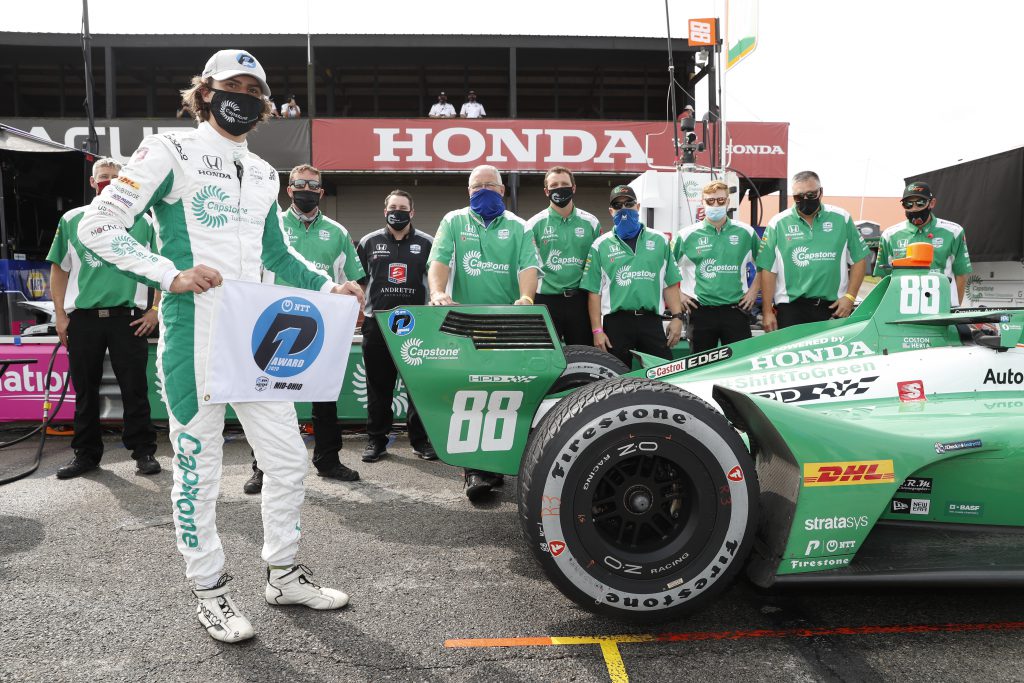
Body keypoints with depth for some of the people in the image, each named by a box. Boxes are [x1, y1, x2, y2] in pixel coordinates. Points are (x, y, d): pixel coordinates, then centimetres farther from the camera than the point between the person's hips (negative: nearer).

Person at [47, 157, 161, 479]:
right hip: (82, 318, 2)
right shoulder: (71, 220, 10)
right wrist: (60, 316, 5)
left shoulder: (143, 222, 6)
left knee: (135, 389, 0)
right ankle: (86, 453, 21)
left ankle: (144, 451, 9)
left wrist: (154, 311, -2)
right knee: (85, 390, 9)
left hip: (128, 318, -2)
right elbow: (59, 270, 12)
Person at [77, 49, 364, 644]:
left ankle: (284, 575, 26)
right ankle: (211, 592, 21)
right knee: (199, 468, 3)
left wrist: (329, 287, 10)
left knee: (289, 459, 9)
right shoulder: (171, 151, -1)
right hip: (194, 337, -6)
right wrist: (172, 276, -18)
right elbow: (98, 227, -6)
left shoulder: (263, 173, 17)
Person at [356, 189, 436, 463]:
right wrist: (357, 308, 5)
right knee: (378, 386, 6)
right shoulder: (369, 242, 11)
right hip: (377, 323, 1)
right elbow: (358, 281, 14)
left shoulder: (427, 243, 8)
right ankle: (376, 440, 16)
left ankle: (421, 440, 14)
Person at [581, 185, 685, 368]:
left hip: (651, 321, 1)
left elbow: (670, 284, 12)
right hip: (616, 323, -1)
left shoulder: (659, 241, 12)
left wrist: (677, 317, 2)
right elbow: (594, 292, 4)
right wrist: (597, 330, -3)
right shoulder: (600, 246, 7)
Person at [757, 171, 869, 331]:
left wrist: (850, 296, -1)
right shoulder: (778, 224, 2)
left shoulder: (841, 219, 5)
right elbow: (768, 270, 0)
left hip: (834, 306, 2)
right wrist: (767, 312, -3)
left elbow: (859, 259, 9)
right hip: (791, 307, -1)